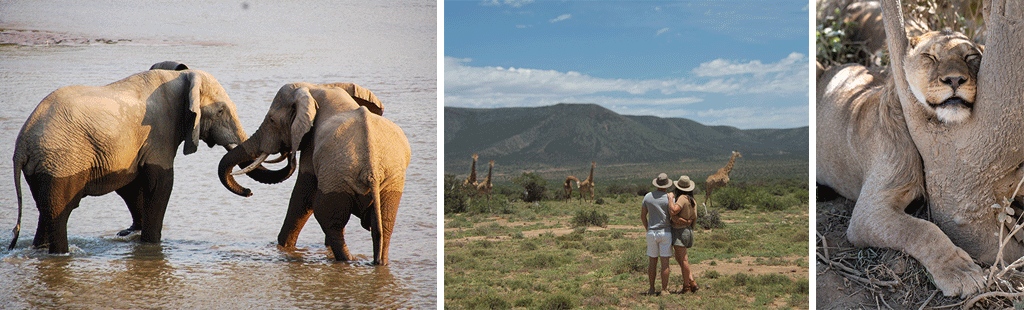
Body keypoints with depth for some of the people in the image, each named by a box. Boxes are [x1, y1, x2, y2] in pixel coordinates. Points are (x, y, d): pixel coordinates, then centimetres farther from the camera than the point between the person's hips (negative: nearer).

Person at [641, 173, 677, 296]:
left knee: (652, 262, 10)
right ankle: (664, 289, 0)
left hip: (651, 233, 3)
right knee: (665, 263, 0)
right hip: (665, 232, -3)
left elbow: (643, 216, 8)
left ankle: (651, 289, 14)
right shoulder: (669, 198, -8)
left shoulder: (648, 197, 3)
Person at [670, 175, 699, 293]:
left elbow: (673, 211, -27)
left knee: (682, 259, -4)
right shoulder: (692, 201, 10)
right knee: (679, 258, 16)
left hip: (680, 231, -9)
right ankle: (692, 282, 11)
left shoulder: (682, 198, -16)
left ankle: (686, 286, 0)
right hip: (687, 230, 9)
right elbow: (694, 218, 6)